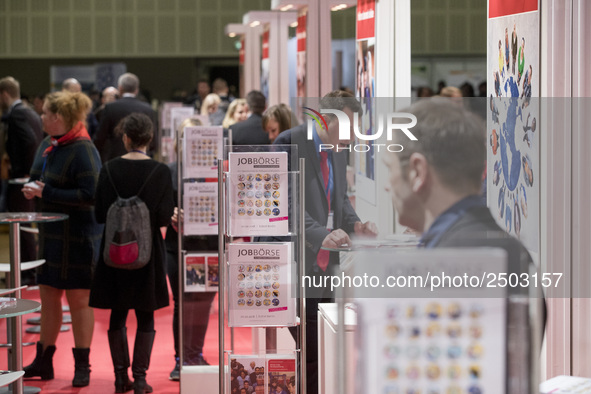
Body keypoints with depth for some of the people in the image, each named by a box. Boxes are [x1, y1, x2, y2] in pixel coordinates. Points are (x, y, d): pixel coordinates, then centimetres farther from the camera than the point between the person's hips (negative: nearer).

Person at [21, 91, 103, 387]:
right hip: (50, 233, 8)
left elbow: (89, 195, -23)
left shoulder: (83, 150, -17)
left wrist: (46, 193, -20)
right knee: (48, 296, 13)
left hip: (77, 236, -8)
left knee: (79, 299, 1)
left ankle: (82, 366, 10)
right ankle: (44, 362, 23)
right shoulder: (47, 146, 9)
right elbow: (39, 181, 22)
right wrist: (32, 190, -3)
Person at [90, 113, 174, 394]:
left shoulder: (109, 170, -6)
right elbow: (165, 217, -10)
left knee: (118, 315, 12)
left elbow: (99, 215, -4)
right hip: (149, 251, -1)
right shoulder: (160, 172, -10)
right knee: (145, 317, 7)